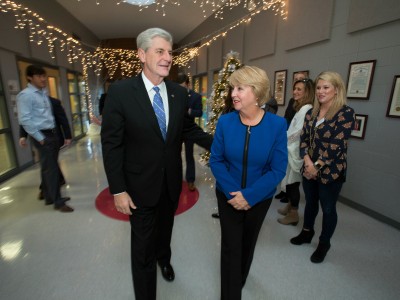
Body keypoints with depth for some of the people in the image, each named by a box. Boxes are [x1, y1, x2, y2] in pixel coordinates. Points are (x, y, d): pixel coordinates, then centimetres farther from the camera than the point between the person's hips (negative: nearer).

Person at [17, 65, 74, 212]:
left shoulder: (43, 93, 14)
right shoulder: (25, 95, -11)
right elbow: (24, 120, -16)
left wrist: (53, 133, 12)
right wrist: (39, 138, -14)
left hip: (52, 134, 8)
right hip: (42, 136, -8)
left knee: (50, 167, 16)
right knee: (50, 169, -3)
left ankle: (50, 197, 30)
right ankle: (58, 202, 7)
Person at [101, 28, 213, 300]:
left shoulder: (179, 92, -3)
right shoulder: (120, 91, -15)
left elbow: (189, 129, 7)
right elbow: (111, 143, -13)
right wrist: (118, 190, -13)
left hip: (172, 181, 4)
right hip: (141, 183, -3)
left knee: (165, 228, 28)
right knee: (143, 243, 12)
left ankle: (164, 258, 60)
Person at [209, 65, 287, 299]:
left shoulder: (277, 125, -16)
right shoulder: (225, 122, -13)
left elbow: (278, 169, -15)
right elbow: (216, 160, -9)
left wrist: (249, 196, -20)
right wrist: (232, 192, -20)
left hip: (259, 199, 1)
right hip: (228, 196, 0)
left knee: (248, 242, 24)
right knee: (230, 247, 8)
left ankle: (240, 279, 55)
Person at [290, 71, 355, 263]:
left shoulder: (345, 113, -12)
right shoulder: (311, 112, 6)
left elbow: (336, 145, -17)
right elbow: (304, 138, 2)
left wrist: (317, 166, -16)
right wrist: (307, 161, -13)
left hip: (331, 171, -5)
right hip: (309, 168, 5)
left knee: (328, 208, 11)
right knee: (310, 203, 20)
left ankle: (324, 244, 32)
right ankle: (307, 232, 42)